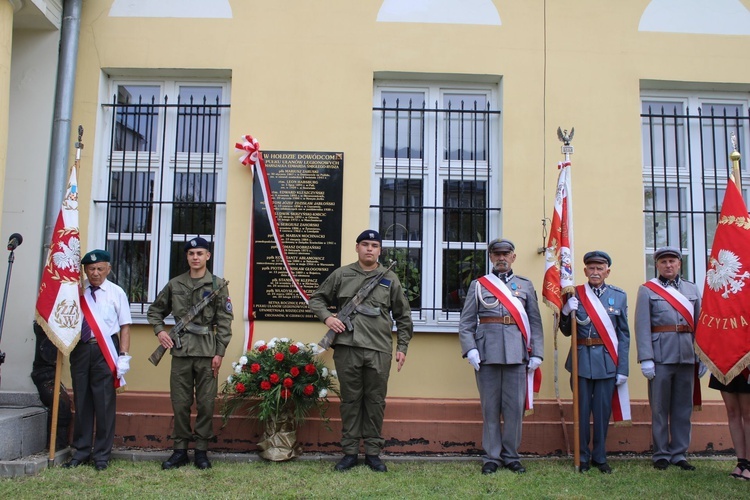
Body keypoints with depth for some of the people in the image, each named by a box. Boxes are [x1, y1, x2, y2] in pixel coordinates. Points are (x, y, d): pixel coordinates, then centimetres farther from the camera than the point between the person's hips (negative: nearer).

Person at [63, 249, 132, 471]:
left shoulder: (116, 293, 1)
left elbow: (125, 326, -1)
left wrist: (123, 356, -8)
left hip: (105, 350, -2)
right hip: (80, 348, 2)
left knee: (104, 402, 2)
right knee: (81, 401, 10)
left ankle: (102, 454, 14)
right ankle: (81, 451, 23)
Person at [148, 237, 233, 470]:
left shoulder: (217, 284, 2)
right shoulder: (175, 284, 10)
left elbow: (225, 321, -2)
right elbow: (155, 310, 22)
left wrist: (219, 352, -7)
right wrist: (160, 330, 4)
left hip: (207, 351, -2)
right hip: (180, 351, 2)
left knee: (206, 404, 3)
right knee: (180, 403, 7)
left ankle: (201, 450, 14)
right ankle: (180, 450, 18)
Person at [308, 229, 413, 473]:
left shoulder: (390, 279, 11)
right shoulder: (341, 275, 9)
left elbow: (403, 316, 14)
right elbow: (316, 299, 15)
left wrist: (402, 347, 9)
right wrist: (327, 316, -4)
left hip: (379, 351, 0)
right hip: (347, 348, 0)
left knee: (375, 402, 5)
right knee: (350, 400, 7)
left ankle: (373, 453, 16)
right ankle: (350, 452, 16)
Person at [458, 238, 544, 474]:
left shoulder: (526, 285, 14)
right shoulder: (478, 285, 10)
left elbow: (535, 322, 11)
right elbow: (465, 322, 5)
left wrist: (537, 353, 3)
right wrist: (470, 349, -8)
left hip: (517, 353, 1)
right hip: (487, 352, -1)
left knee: (515, 406, 3)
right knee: (490, 407, 3)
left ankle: (511, 456, 16)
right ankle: (492, 457, 13)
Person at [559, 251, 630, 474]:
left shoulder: (619, 296, 5)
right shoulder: (575, 295, 3)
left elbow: (624, 335, 3)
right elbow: (566, 331, 5)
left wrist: (623, 368, -2)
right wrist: (566, 312, -14)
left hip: (607, 362, 1)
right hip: (582, 360, 0)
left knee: (603, 411, 7)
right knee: (582, 410, 5)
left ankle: (600, 457, 21)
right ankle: (583, 457, 17)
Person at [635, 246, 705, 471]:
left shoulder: (692, 289, 13)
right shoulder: (647, 290, 2)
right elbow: (642, 326, -5)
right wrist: (645, 359, -12)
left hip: (687, 357, 4)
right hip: (661, 357, -3)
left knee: (683, 408, 9)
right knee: (660, 408, 3)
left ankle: (679, 454, 19)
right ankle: (661, 454, 13)